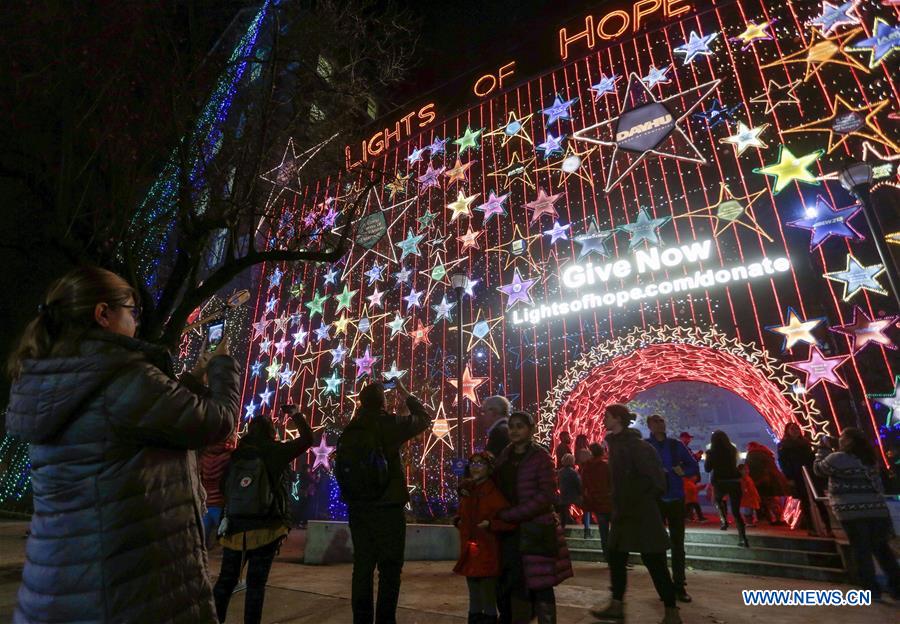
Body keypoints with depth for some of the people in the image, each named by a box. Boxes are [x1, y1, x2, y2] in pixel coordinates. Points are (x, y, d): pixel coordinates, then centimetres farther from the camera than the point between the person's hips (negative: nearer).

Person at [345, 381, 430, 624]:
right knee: (389, 568, 6)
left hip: (358, 507, 5)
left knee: (362, 567, 13)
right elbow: (424, 418, 3)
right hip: (388, 507, -5)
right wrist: (406, 396, 13)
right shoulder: (390, 423, -12)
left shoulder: (352, 428, 3)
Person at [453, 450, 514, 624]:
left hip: (487, 552, -7)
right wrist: (458, 520, 4)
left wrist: (490, 524, -24)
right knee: (474, 597, 21)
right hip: (469, 551, 7)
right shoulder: (467, 491, 7)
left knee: (488, 599, 4)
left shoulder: (494, 492, -14)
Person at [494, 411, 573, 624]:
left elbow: (546, 496, -16)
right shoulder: (504, 457, 8)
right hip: (511, 532, 5)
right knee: (515, 585, 11)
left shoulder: (541, 457, -8)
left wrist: (506, 515, -19)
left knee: (540, 585, 3)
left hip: (536, 530, -5)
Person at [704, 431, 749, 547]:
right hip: (735, 481, 3)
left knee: (718, 500, 30)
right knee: (736, 511, 6)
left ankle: (724, 521, 11)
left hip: (720, 482, -2)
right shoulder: (732, 449, 4)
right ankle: (743, 538, -6)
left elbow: (707, 469, 0)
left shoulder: (712, 452, -6)